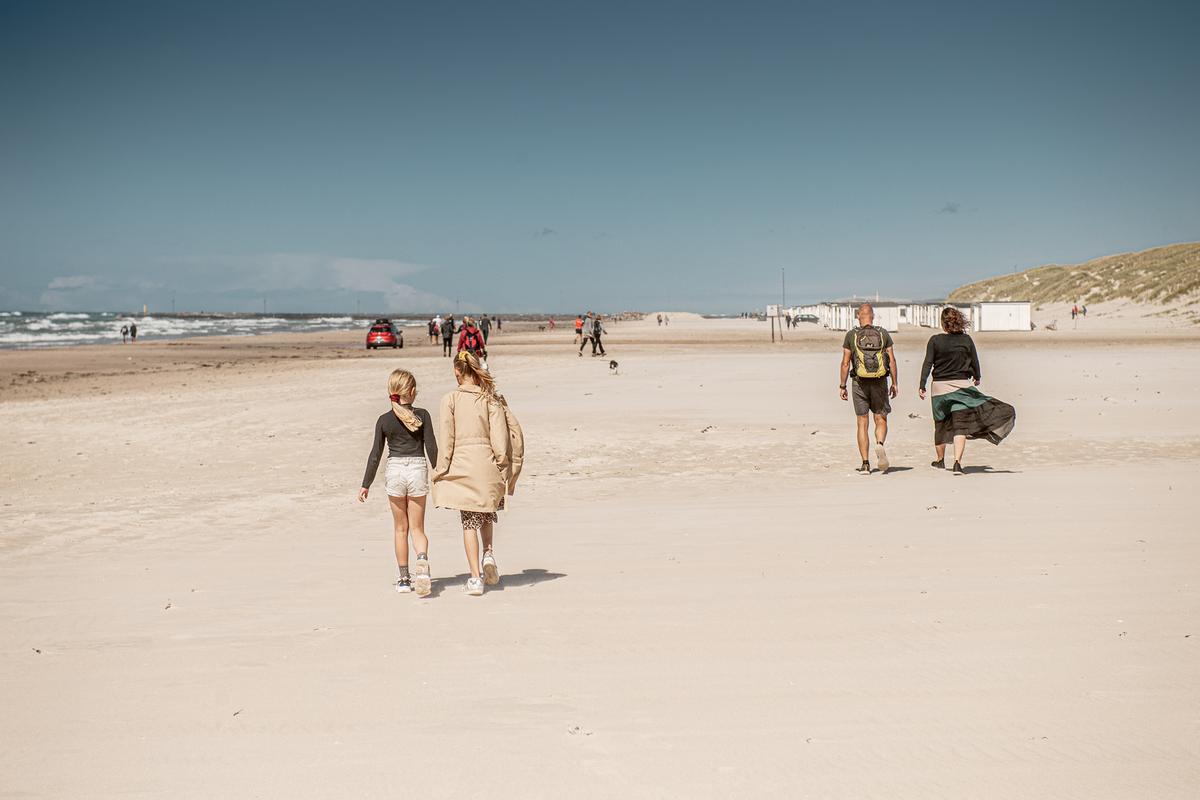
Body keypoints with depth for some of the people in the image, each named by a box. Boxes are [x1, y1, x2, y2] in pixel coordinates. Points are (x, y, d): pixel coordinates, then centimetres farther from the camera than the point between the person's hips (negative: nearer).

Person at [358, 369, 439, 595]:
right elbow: (431, 448, -3)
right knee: (417, 528, 5)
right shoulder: (422, 415, -2)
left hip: (394, 470, 1)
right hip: (418, 469, -1)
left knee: (400, 528, 14)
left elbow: (375, 455, 3)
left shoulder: (384, 420, 1)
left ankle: (403, 579, 17)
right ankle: (422, 560, -25)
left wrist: (366, 485, 10)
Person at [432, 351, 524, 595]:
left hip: (461, 465, -2)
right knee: (487, 513, 25)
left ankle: (475, 577, 3)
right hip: (488, 464, 2)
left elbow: (446, 440, -5)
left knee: (469, 522, 6)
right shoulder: (491, 399, 1)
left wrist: (440, 473, 3)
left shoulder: (450, 399, -4)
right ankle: (489, 553, 3)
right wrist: (508, 469, 6)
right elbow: (514, 432, -2)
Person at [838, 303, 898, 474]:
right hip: (880, 383, 0)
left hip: (860, 383, 0)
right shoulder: (883, 334, 1)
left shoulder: (851, 335, -1)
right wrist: (894, 383, 7)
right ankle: (880, 444, -19)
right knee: (881, 419, 12)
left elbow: (845, 363, -2)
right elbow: (892, 361, 0)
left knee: (862, 423, 5)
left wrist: (842, 386, 4)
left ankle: (865, 464, 3)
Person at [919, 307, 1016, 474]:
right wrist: (977, 377, 26)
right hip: (962, 385, 0)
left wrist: (922, 386, -5)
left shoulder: (935, 340, -5)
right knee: (960, 426, -1)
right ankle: (957, 463, -15)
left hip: (940, 386, 0)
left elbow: (927, 364, -8)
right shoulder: (966, 340, -1)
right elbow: (975, 362, 7)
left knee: (940, 425, 15)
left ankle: (940, 461, 29)